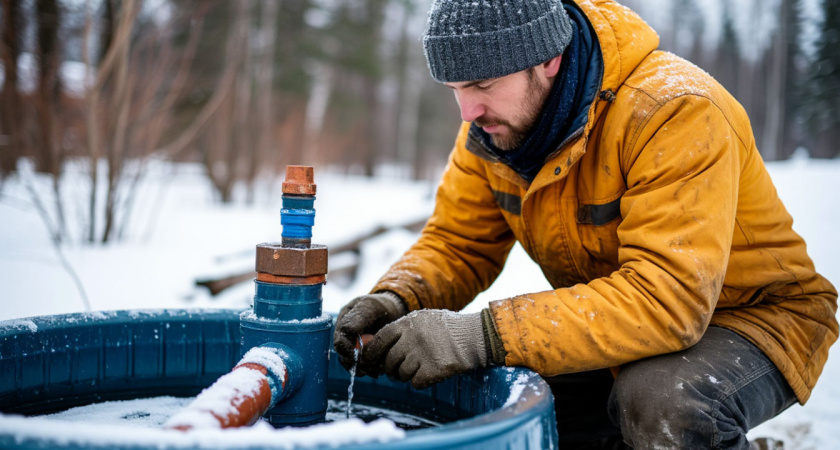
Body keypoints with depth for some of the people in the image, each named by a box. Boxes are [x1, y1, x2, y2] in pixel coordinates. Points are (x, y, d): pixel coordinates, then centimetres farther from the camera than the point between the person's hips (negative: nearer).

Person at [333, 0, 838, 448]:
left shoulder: (674, 111, -29)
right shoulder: (493, 123, -7)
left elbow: (667, 298, -37)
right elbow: (458, 244, -2)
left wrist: (484, 336, -43)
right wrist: (395, 300, -24)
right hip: (611, 330, 6)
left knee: (663, 401, -38)